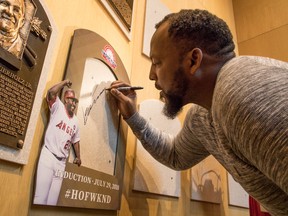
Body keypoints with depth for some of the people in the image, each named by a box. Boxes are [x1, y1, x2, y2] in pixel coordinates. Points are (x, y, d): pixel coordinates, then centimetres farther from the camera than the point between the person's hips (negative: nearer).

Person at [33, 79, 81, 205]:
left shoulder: (75, 121, 16)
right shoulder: (58, 107, 2)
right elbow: (51, 93, -17)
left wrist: (78, 157, 23)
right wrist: (65, 82, -6)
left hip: (61, 161, 5)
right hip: (48, 155, -5)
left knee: (53, 198, 4)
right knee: (41, 196, -10)